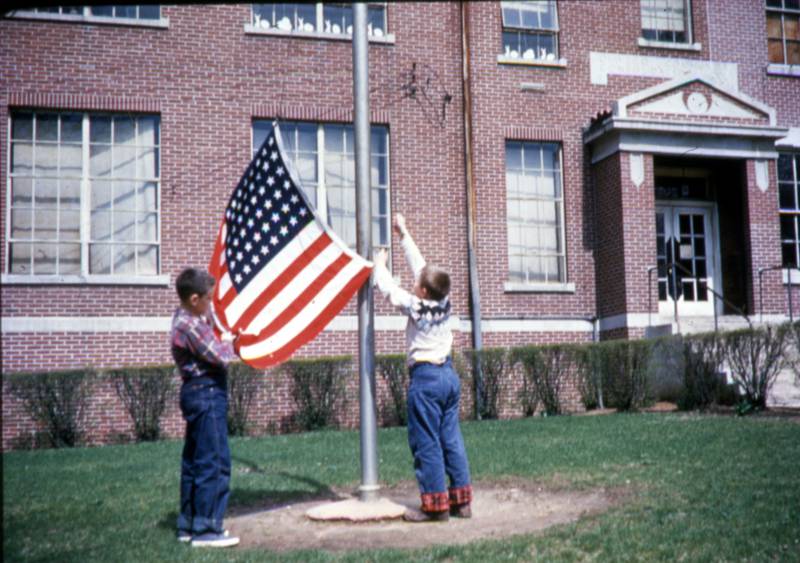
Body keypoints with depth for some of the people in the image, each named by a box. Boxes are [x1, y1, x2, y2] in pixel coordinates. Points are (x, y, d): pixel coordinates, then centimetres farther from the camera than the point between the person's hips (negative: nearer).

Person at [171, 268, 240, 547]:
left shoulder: (188, 317, 10)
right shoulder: (190, 326, -20)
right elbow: (220, 357, -19)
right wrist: (233, 342, -1)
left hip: (197, 394, 11)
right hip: (207, 393, -11)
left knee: (194, 461, 15)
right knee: (214, 463, -6)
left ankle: (188, 524, 23)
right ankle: (206, 529, -1)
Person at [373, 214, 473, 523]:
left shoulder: (416, 307, -13)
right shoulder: (444, 303, 4)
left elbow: (387, 288, -1)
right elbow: (420, 266, 14)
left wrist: (380, 264, 18)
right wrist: (404, 235, 22)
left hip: (425, 377, -7)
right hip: (449, 374, 7)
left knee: (426, 444, -2)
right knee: (451, 439, 10)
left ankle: (436, 505, 1)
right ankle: (461, 500, 13)